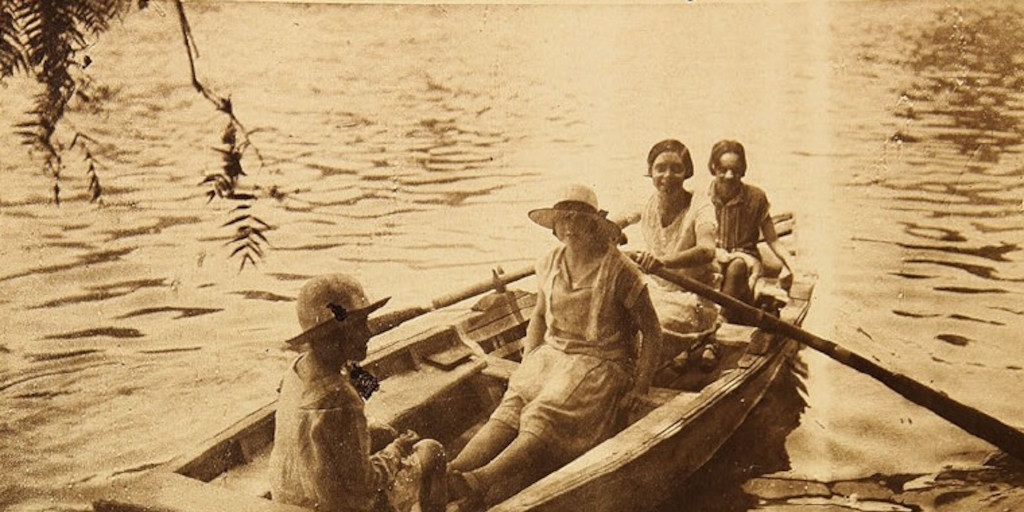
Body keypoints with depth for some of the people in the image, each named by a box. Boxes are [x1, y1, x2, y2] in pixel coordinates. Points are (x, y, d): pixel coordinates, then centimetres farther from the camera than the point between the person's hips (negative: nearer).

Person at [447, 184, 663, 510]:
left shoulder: (618, 270, -8)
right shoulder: (550, 264, 9)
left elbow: (651, 330, -2)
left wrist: (640, 387, -7)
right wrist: (528, 363, 10)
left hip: (600, 363, -5)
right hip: (552, 355, 5)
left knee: (545, 417, -31)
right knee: (510, 409, -24)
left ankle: (479, 483, -55)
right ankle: (448, 475, -46)